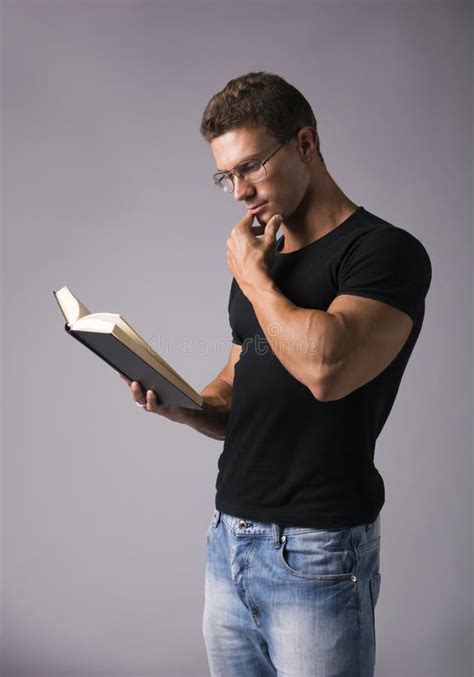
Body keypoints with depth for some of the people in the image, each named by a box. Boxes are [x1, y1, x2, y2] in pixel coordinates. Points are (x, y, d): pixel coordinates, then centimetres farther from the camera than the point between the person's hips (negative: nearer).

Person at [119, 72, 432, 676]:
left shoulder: (385, 251, -10)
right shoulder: (255, 266, 13)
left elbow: (326, 368, -28)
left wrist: (252, 275, -12)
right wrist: (181, 406, -4)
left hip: (317, 557, -6)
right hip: (228, 543, 7)